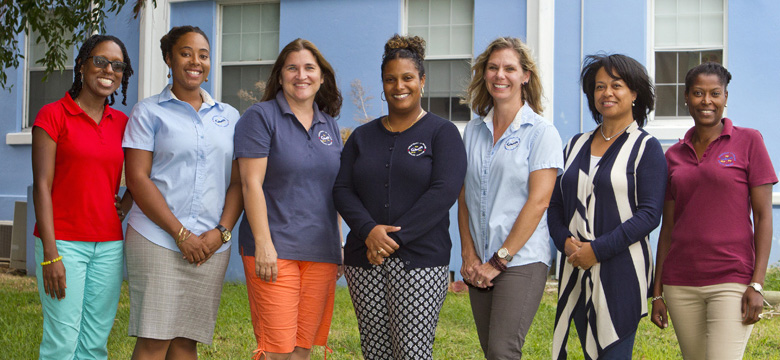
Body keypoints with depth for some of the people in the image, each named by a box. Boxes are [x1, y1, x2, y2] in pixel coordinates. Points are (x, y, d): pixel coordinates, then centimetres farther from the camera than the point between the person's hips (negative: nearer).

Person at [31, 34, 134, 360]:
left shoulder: (121, 123, 11)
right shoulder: (53, 115, -3)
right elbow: (41, 186, -8)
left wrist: (124, 207, 4)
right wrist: (50, 255, -14)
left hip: (109, 245, 5)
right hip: (64, 243, -5)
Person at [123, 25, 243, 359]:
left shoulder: (228, 116, 15)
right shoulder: (149, 112, 4)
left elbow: (238, 182, 12)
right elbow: (137, 179, -4)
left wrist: (222, 231, -5)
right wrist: (181, 234, -11)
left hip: (212, 245, 3)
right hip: (158, 240, -3)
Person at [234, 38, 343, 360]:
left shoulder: (329, 125, 16)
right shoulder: (261, 117, -2)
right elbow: (251, 183, -9)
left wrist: (338, 246, 15)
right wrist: (263, 244, -16)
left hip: (321, 252, 6)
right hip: (275, 250, -5)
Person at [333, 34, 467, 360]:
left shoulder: (442, 133, 3)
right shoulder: (363, 137, 15)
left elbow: (444, 192, -9)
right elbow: (342, 189, 7)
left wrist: (396, 237, -15)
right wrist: (368, 230, -12)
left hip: (420, 261, -4)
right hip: (364, 259, 4)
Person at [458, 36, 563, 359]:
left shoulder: (541, 132, -4)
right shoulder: (473, 130, 11)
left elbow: (538, 201, -10)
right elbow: (464, 197, 12)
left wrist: (499, 260, -12)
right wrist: (469, 254, 0)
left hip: (522, 260, -5)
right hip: (480, 264, 5)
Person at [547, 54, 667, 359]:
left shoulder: (645, 147, -1)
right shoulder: (576, 145, 15)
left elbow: (649, 214, -10)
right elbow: (555, 204, 15)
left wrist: (598, 249, -16)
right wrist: (565, 241, -6)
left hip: (621, 273, -5)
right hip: (576, 271, 5)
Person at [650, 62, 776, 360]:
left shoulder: (748, 141, 0)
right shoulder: (674, 155, 11)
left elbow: (763, 215, -3)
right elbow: (668, 227, 13)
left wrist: (757, 284, -11)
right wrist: (657, 292, 10)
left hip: (731, 281, -4)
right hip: (681, 285, 4)